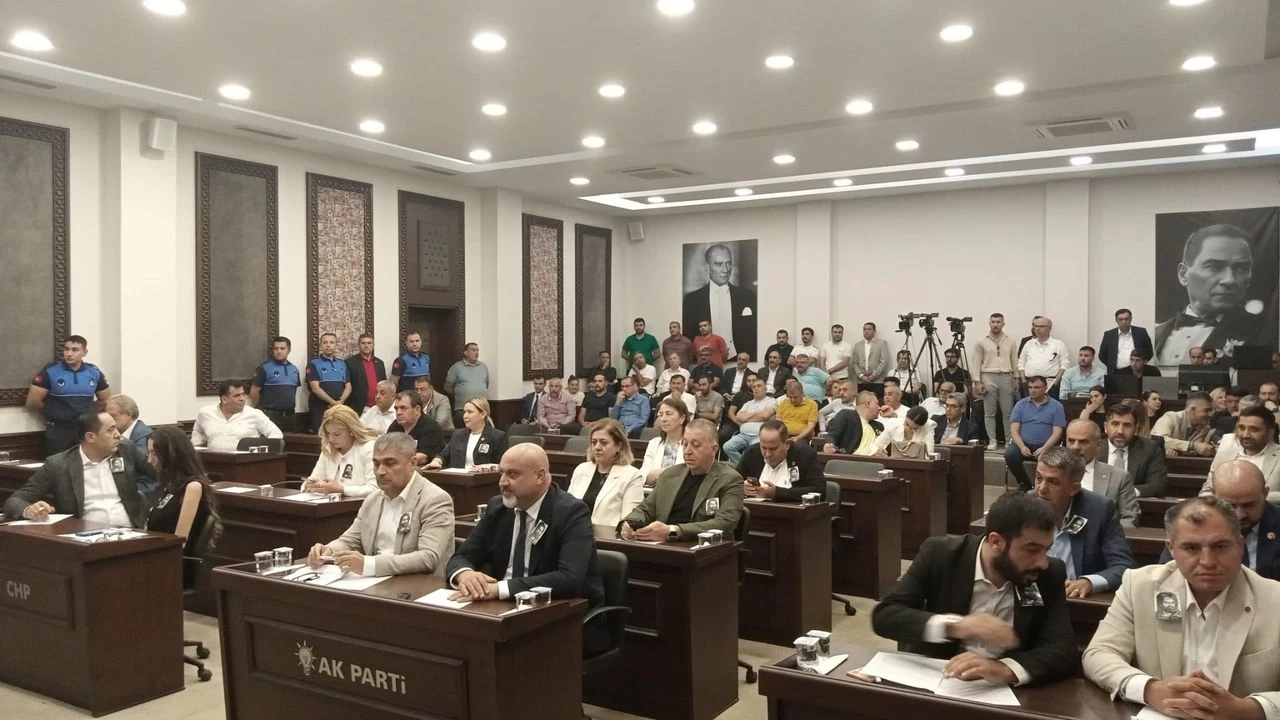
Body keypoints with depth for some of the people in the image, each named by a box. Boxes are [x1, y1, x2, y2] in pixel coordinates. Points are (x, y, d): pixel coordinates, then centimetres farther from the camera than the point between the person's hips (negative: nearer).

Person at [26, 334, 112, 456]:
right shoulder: (50, 371, -6)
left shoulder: (94, 372, 3)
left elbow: (106, 400, 15)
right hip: (58, 431, -2)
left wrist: (88, 412, 6)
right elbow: (32, 402, -4)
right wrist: (53, 414, 6)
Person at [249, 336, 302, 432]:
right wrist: (261, 411, 4)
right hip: (271, 415, -5)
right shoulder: (264, 368, -5)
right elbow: (254, 392, -3)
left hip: (290, 415, 6)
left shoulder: (294, 369, 12)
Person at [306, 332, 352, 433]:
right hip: (320, 410, -4)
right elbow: (315, 388, -9)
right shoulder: (313, 364, 0)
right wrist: (333, 402, -16)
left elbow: (348, 387, 10)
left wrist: (340, 401, -9)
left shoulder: (343, 364, 15)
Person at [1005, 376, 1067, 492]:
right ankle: (1025, 484, -6)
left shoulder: (1056, 406, 6)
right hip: (1023, 444, 2)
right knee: (1010, 454, -29)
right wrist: (1022, 446, -16)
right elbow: (1014, 430, 3)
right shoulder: (1020, 404, 10)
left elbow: (1057, 432, -2)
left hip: (1046, 446, -2)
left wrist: (1044, 448, -18)